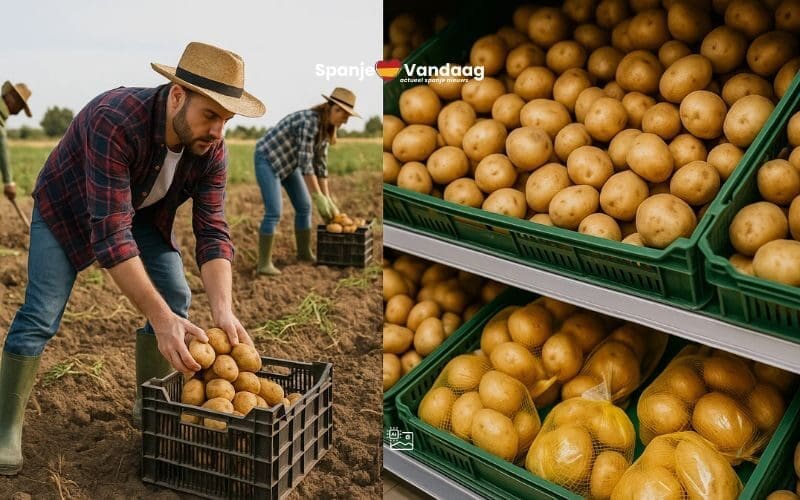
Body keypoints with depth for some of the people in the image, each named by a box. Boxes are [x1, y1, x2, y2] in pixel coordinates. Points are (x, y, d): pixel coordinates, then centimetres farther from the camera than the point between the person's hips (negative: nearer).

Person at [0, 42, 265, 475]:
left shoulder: (210, 149, -24)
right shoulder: (115, 121, -42)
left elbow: (212, 232, -24)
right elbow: (110, 232, -45)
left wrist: (223, 309, -40)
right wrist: (160, 319, -51)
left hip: (141, 211, 5)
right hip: (68, 208, -5)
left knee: (175, 297, -5)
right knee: (40, 315, -13)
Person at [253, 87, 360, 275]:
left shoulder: (325, 128, -1)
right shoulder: (309, 122, -30)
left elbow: (320, 164, 4)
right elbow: (305, 163, -30)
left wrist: (327, 199, 1)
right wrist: (319, 197, -27)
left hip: (286, 161, 9)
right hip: (267, 159, -9)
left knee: (304, 207, 9)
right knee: (274, 213, -17)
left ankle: (304, 252, 25)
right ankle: (264, 263, -9)